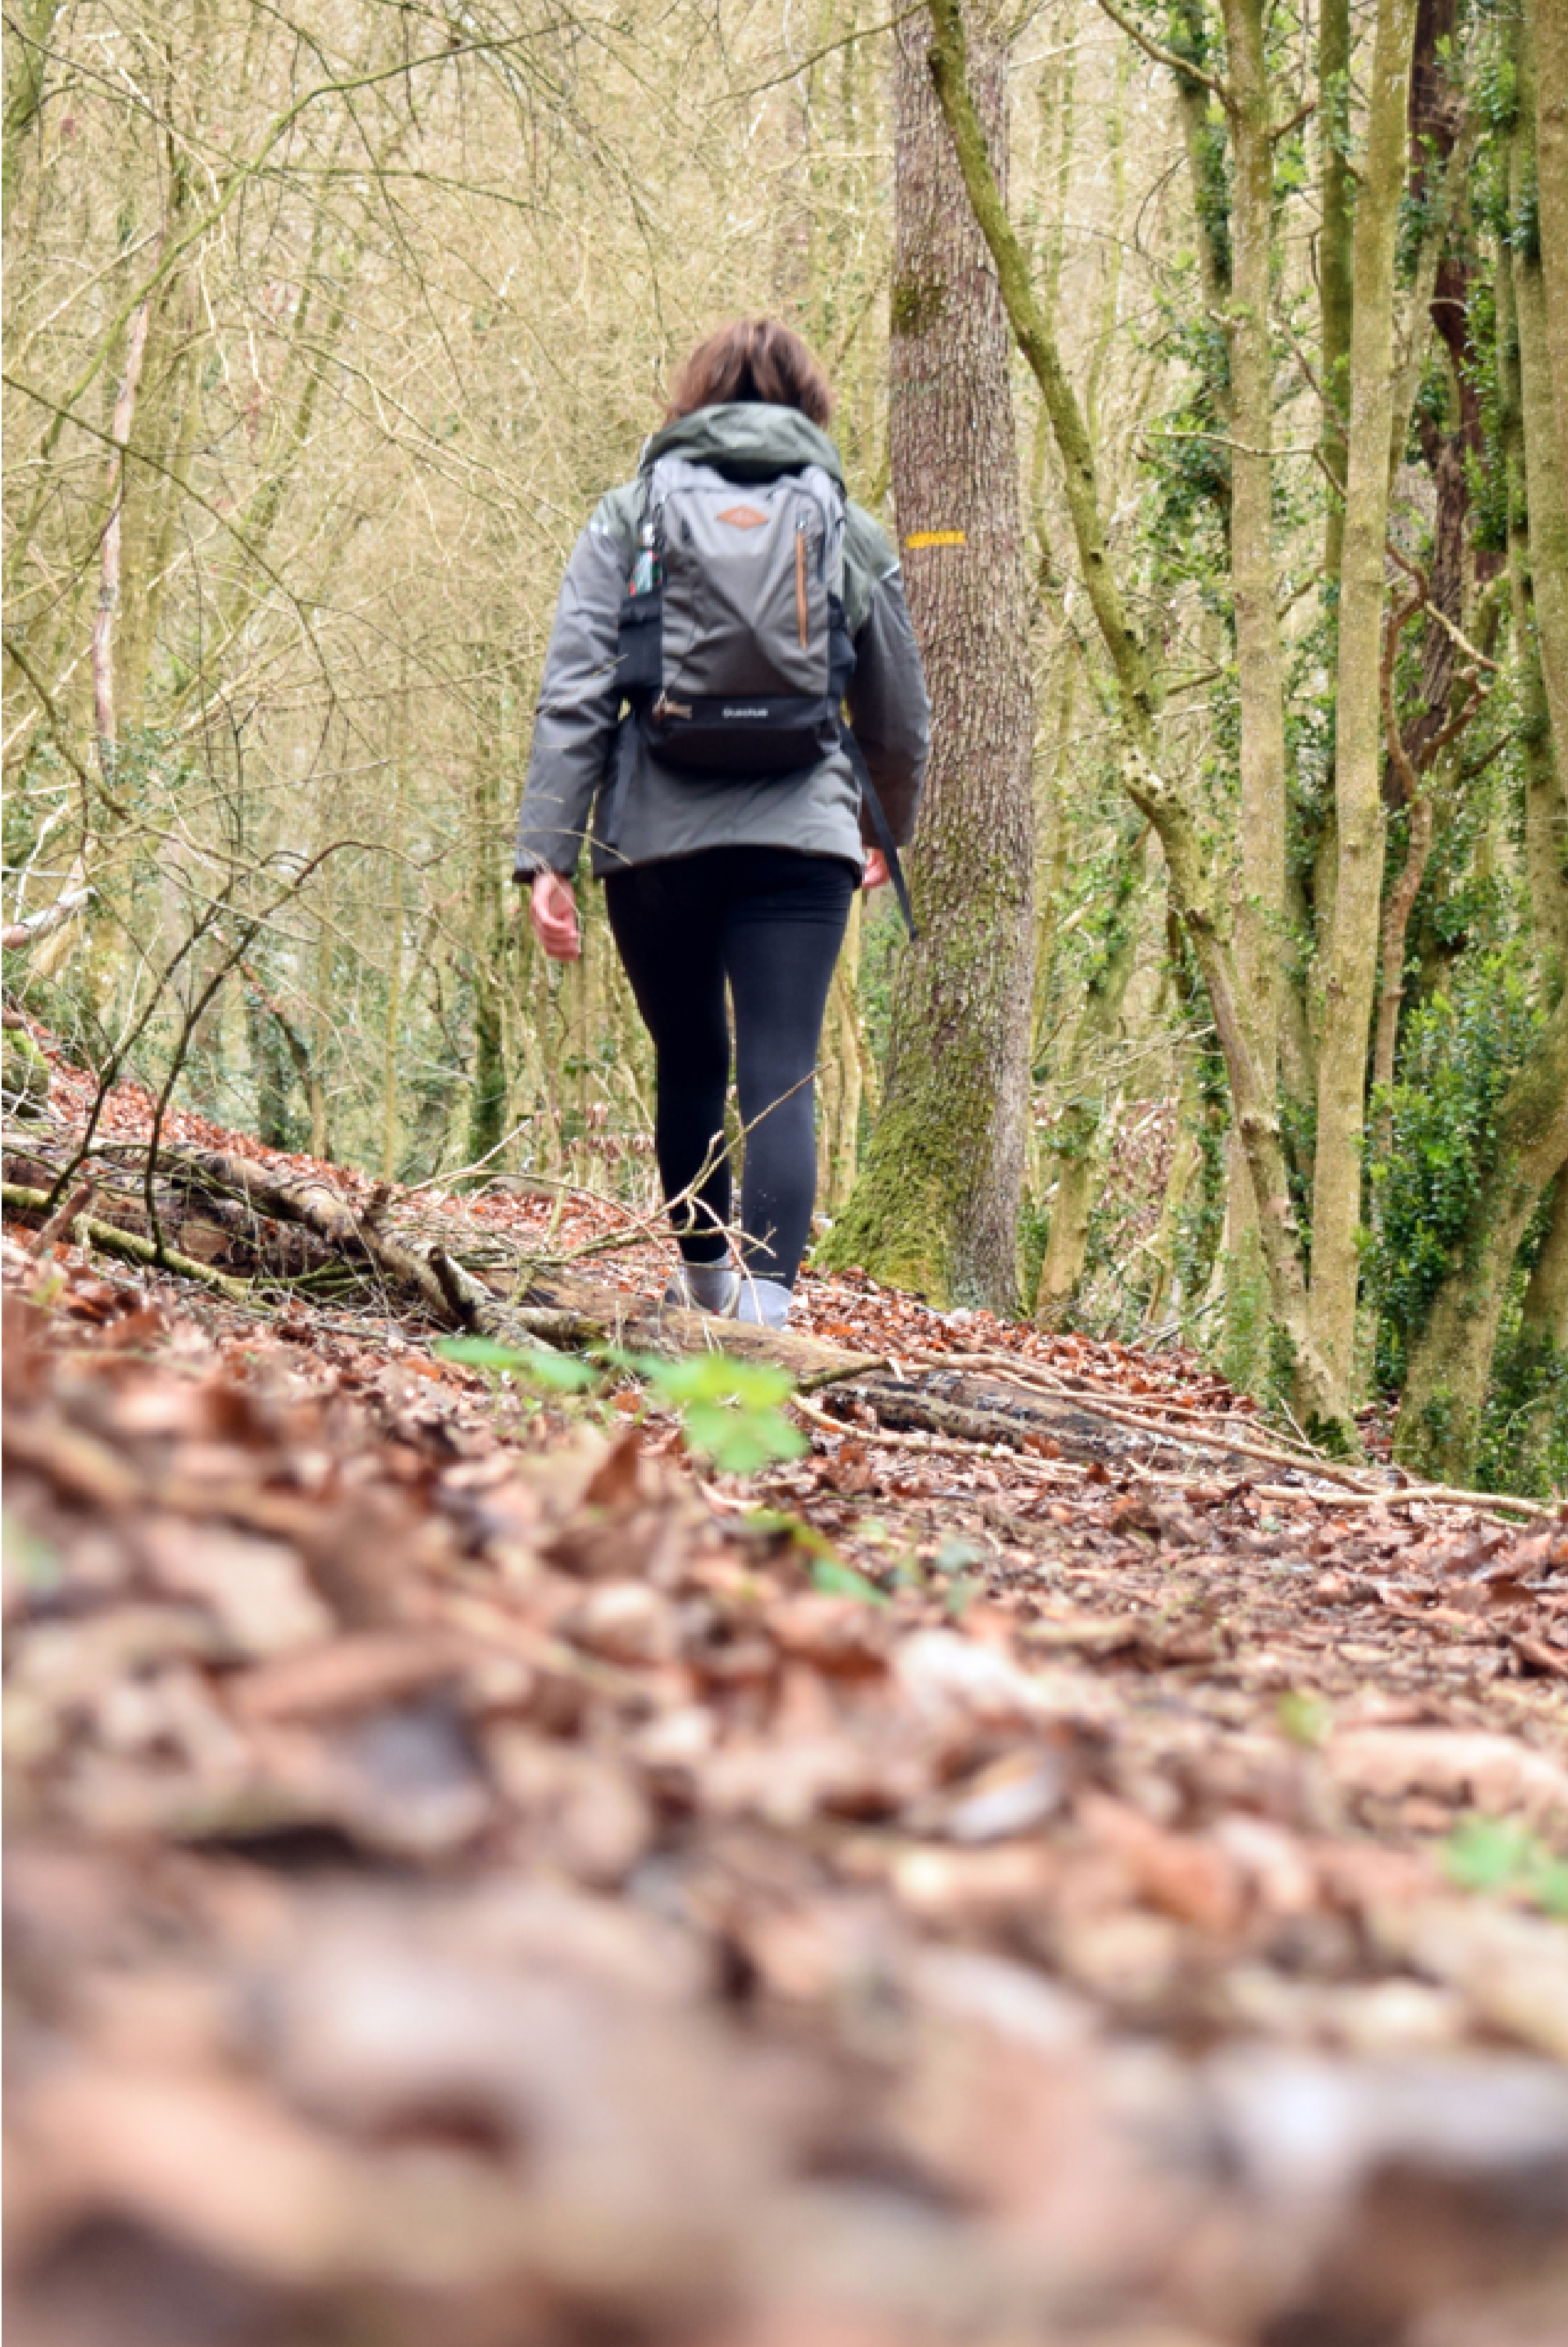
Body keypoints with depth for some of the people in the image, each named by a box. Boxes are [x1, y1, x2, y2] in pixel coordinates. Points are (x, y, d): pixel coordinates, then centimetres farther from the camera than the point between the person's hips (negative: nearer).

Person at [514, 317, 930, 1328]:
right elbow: (900, 720, 18)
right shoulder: (850, 531, 11)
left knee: (690, 1063, 20)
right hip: (800, 838, -1)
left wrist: (548, 854, -4)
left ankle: (707, 1276, 34)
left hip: (654, 838, 1)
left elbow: (573, 694, -2)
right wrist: (888, 830, 36)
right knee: (781, 1079, -7)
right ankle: (763, 1303, -24)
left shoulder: (630, 516, 8)